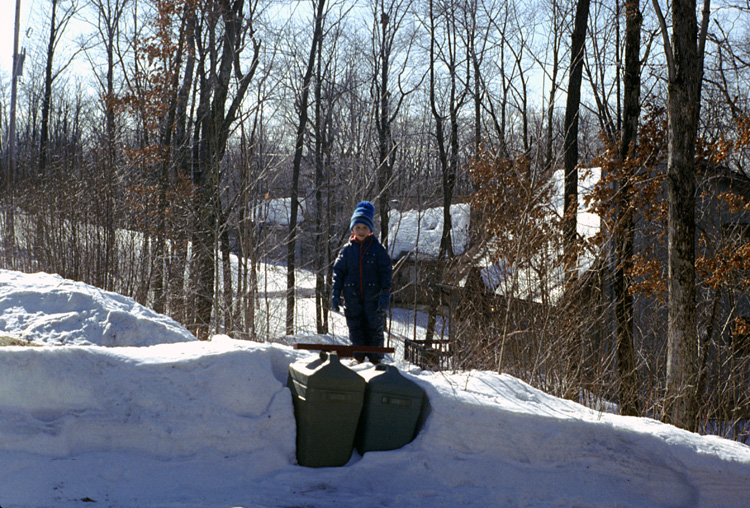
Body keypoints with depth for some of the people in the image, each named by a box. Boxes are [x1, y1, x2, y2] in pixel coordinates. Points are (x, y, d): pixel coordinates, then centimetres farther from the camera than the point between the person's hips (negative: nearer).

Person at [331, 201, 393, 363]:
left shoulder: (378, 248, 1)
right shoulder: (347, 250, 7)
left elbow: (386, 271, 0)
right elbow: (338, 271, 9)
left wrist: (385, 293, -9)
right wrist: (336, 293, 1)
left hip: (373, 296, -2)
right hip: (352, 298, 2)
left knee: (374, 328, 3)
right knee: (355, 327, 4)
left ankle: (375, 359, 13)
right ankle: (359, 358, 13)